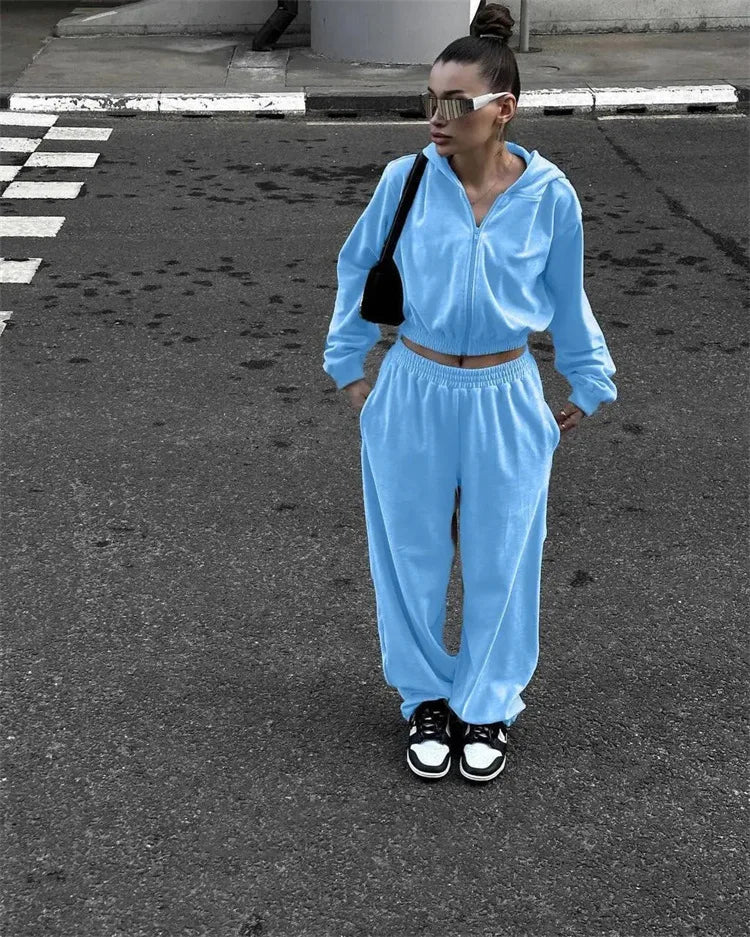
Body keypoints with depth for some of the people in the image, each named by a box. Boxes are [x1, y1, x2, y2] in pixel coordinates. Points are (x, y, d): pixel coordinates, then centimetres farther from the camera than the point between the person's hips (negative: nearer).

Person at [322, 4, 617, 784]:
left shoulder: (549, 195, -11)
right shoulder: (405, 179, -11)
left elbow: (566, 299, 5)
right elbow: (358, 268, 5)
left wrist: (588, 385, 12)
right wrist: (348, 365, 9)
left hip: (505, 403, 0)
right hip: (412, 396, 1)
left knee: (498, 560, 12)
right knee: (414, 555, 13)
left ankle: (488, 705, 35)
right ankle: (427, 698, 35)